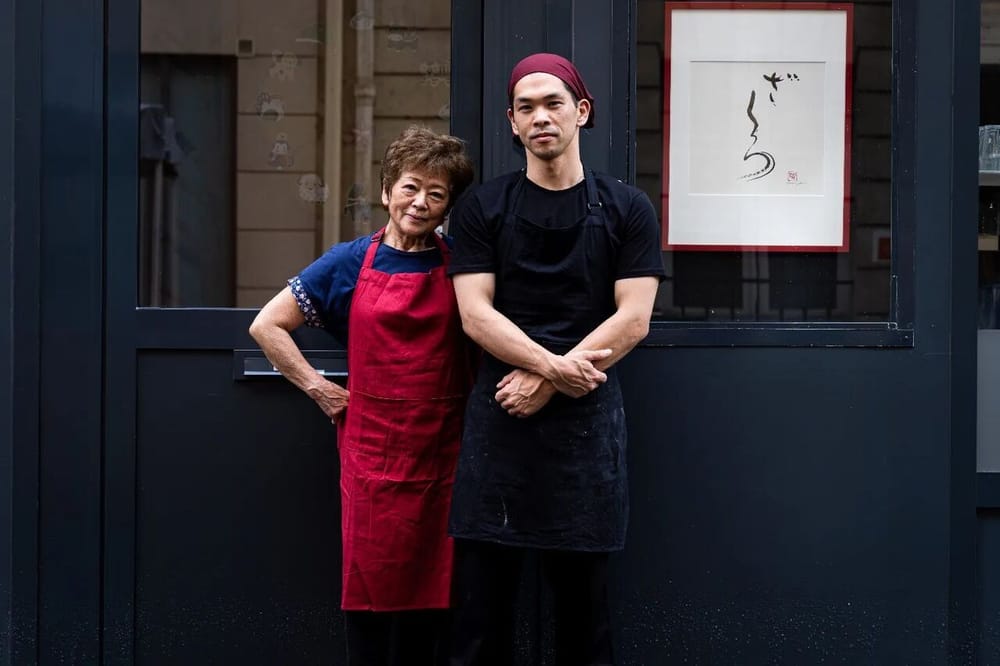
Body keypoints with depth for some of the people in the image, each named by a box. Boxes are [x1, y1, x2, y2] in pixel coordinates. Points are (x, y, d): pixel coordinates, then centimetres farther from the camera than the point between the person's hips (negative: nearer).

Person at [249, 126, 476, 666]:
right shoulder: (350, 264, 4)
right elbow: (267, 325, 8)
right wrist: (319, 389, 3)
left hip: (444, 453, 0)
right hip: (373, 453, 0)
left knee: (437, 590, 3)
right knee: (371, 586, 4)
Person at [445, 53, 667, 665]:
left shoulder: (627, 210, 5)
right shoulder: (482, 209, 7)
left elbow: (633, 320, -3)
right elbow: (475, 314, -2)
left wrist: (545, 382, -11)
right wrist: (556, 365, -16)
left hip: (587, 420, 0)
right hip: (499, 417, 1)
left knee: (584, 599, 7)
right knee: (481, 601, 2)